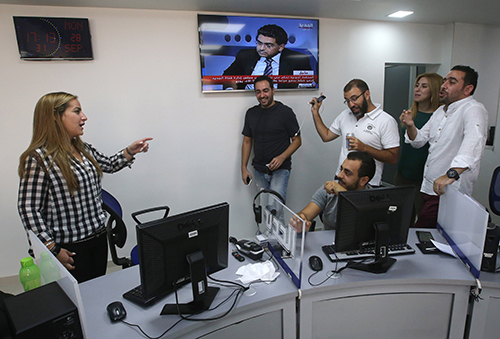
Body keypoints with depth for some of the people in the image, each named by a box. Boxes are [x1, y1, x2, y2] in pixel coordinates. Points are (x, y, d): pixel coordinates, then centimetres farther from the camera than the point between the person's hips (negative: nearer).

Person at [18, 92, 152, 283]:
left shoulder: (83, 149, 6)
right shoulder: (39, 158, -17)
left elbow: (109, 165, 23)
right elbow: (28, 209, -17)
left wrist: (130, 152, 6)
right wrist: (53, 250, -17)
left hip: (98, 237, 7)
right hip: (70, 248, -7)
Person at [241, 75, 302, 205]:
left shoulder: (285, 112, -5)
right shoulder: (251, 113, 8)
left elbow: (297, 141, -3)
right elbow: (247, 141, 14)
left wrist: (282, 157, -18)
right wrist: (244, 167, 8)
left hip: (280, 170, -4)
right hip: (259, 170, 4)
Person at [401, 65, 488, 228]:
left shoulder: (473, 110, -14)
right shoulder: (441, 111, 15)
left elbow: (473, 143, -33)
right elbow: (419, 140, 18)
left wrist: (451, 174, -47)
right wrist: (410, 126, -3)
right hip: (428, 187, 8)